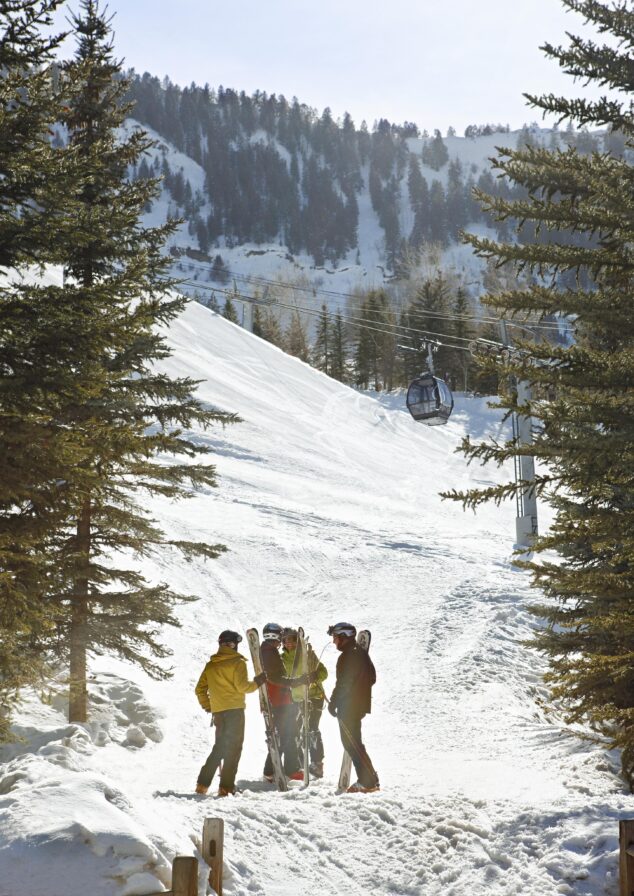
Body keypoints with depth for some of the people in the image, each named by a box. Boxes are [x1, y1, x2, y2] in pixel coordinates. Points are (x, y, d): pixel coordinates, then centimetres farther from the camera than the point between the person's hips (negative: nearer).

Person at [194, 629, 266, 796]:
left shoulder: (210, 665, 11)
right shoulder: (238, 662, -5)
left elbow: (200, 689, 12)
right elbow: (242, 686, -14)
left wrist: (207, 705, 24)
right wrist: (258, 682, 2)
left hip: (218, 711, 6)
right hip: (235, 709, -6)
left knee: (219, 747, 16)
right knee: (233, 748, -2)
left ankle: (203, 784, 10)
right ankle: (226, 787, -8)